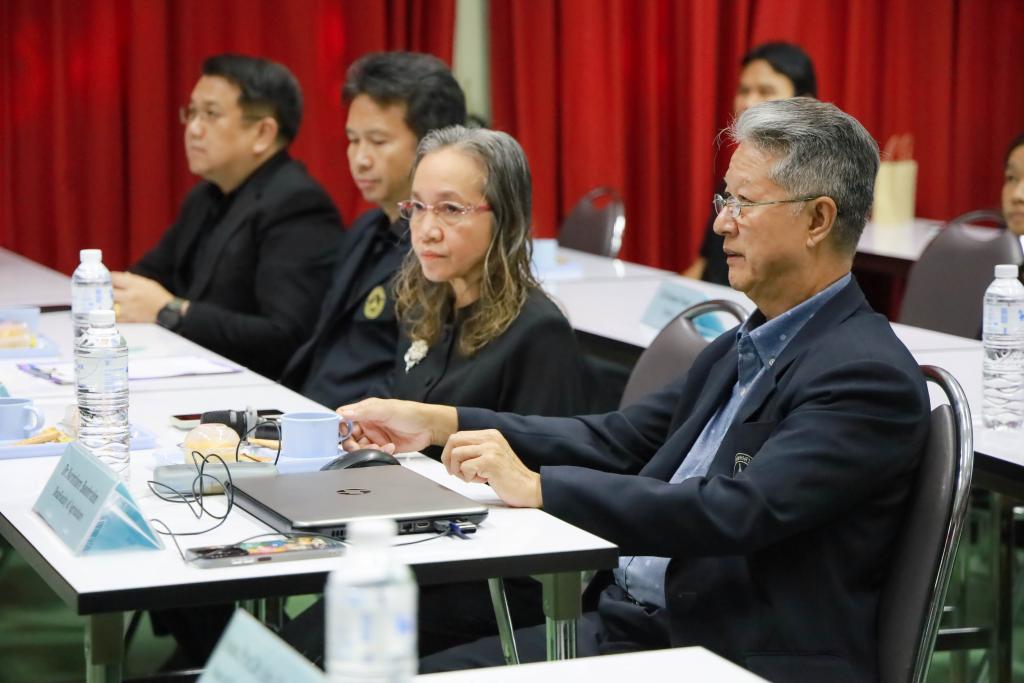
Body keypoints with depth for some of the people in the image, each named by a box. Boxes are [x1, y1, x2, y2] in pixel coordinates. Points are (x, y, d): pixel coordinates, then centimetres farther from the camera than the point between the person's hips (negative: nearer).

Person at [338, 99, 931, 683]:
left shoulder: (868, 377, -16)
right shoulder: (744, 349, 15)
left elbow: (734, 511, -26)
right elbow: (616, 440, 17)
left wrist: (537, 488, -26)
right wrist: (438, 423, 8)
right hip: (629, 629, 9)